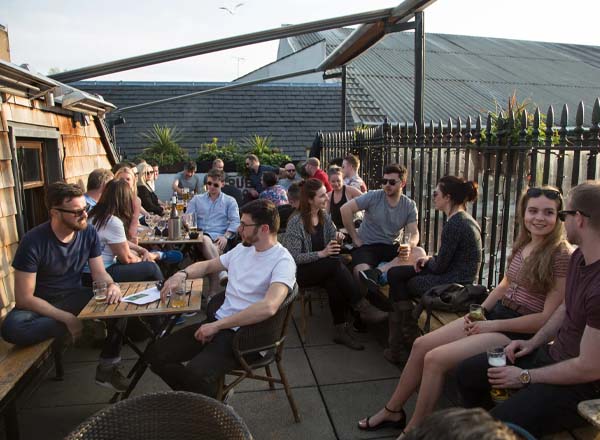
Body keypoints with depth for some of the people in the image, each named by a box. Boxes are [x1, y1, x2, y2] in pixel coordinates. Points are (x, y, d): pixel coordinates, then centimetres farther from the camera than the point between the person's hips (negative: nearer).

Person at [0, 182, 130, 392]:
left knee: (118, 300, -22)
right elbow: (24, 298, -20)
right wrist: (67, 318, -28)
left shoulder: (89, 233, -9)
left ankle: (107, 367, -9)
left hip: (74, 297, 4)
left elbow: (99, 273, -3)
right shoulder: (33, 242, -22)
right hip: (41, 305, -3)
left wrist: (112, 285, -27)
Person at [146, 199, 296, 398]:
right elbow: (208, 265, 27)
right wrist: (182, 274, 4)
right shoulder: (243, 248, 13)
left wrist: (217, 326, -23)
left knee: (196, 373, -31)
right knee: (156, 355, -6)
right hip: (218, 322, 8)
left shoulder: (282, 261, -14)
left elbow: (268, 307, -31)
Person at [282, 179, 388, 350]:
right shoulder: (296, 222, -13)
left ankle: (340, 330, -22)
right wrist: (321, 254, -23)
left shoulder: (325, 216, 6)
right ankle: (363, 307, -25)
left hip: (324, 269, 5)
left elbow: (332, 238, 11)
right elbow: (294, 257, -16)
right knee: (335, 263, -31)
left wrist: (337, 237, -12)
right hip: (300, 272, -5)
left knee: (334, 281, -30)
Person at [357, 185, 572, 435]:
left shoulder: (561, 255, -16)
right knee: (421, 345, 0)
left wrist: (494, 325, -16)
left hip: (517, 332, -8)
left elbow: (549, 317, -18)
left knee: (435, 359, -18)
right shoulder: (522, 245, 7)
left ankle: (413, 429, 4)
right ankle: (392, 411, 18)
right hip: (494, 313, 8)